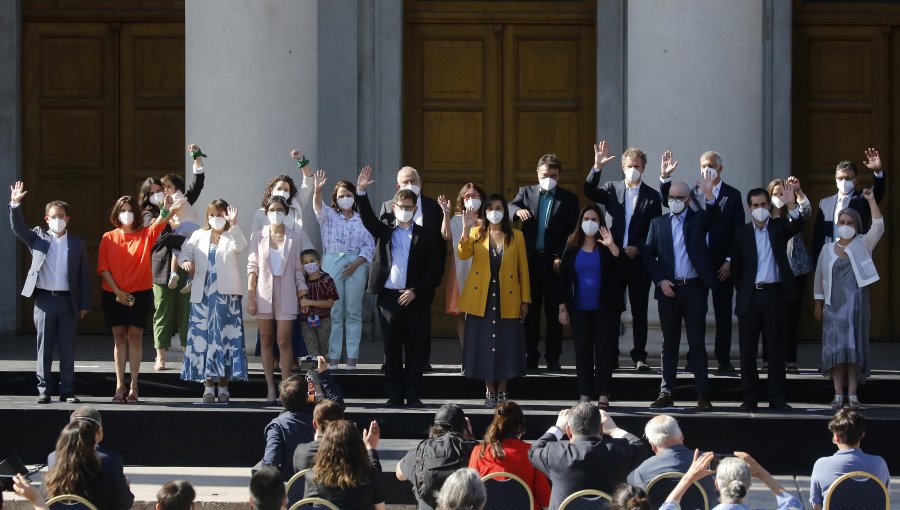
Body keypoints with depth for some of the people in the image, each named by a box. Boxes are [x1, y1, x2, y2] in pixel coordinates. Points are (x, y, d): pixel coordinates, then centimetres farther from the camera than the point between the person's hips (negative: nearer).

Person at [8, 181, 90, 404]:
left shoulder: (77, 244, 8)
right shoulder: (38, 238, 8)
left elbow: (84, 276, 6)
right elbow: (18, 228, -5)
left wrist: (84, 304, 1)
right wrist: (15, 205, -19)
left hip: (68, 301, 0)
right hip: (44, 300, 0)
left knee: (67, 349, 3)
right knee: (44, 348, 3)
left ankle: (67, 391, 8)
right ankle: (44, 390, 8)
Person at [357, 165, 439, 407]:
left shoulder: (424, 237, 6)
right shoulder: (384, 232, 11)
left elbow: (434, 268, 1)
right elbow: (368, 218, -5)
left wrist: (415, 291, -9)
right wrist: (361, 192, -19)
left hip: (414, 299, -1)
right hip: (388, 297, 1)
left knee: (415, 349, 1)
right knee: (392, 350, 3)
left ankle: (413, 395, 6)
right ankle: (394, 395, 8)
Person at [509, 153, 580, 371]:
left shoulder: (569, 198, 6)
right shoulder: (526, 192, 11)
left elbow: (572, 232, 1)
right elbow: (510, 206, -5)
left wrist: (561, 256, -10)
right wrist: (518, 210, -28)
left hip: (554, 261, -1)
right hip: (530, 260, 1)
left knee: (554, 311, 0)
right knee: (530, 310, 4)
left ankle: (553, 358, 4)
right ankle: (531, 357, 9)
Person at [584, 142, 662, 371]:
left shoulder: (652, 196, 3)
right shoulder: (612, 189, 7)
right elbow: (589, 192, -10)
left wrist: (637, 249, -11)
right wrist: (597, 167, -22)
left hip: (639, 260, -1)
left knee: (639, 311, 3)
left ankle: (639, 356, 9)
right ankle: (610, 356, 9)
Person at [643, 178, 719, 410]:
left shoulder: (698, 219, 5)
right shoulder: (658, 223, 9)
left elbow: (713, 217, -16)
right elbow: (648, 255, 8)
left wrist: (709, 196, -35)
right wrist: (660, 281, -5)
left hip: (694, 288, -2)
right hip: (668, 289, 2)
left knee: (697, 342, -1)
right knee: (669, 343, 7)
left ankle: (702, 394, 0)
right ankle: (666, 393, 10)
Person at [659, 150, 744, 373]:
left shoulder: (732, 195, 2)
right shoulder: (692, 193, 7)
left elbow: (738, 231, 0)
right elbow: (668, 201, -3)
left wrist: (730, 261, -7)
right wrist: (665, 177, -18)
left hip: (722, 263, -1)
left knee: (723, 313, 2)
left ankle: (723, 360, 6)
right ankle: (694, 359, 11)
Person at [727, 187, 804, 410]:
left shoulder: (779, 227, 6)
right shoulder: (742, 233, 6)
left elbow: (797, 225, -16)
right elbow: (735, 266, 9)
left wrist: (792, 206, -32)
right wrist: (743, 290, 5)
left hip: (774, 294, -1)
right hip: (749, 297, 1)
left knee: (776, 348, 1)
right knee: (748, 349, 3)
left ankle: (776, 397, 4)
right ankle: (749, 397, 8)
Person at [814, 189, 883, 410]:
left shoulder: (862, 245, 6)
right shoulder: (827, 249, 10)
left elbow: (878, 227, -10)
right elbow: (819, 280, 13)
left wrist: (871, 200, -15)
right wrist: (818, 306, 9)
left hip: (856, 304, -1)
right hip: (834, 305, 1)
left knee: (854, 347, -3)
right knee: (835, 348, -3)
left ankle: (852, 393, -1)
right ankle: (838, 394, 0)